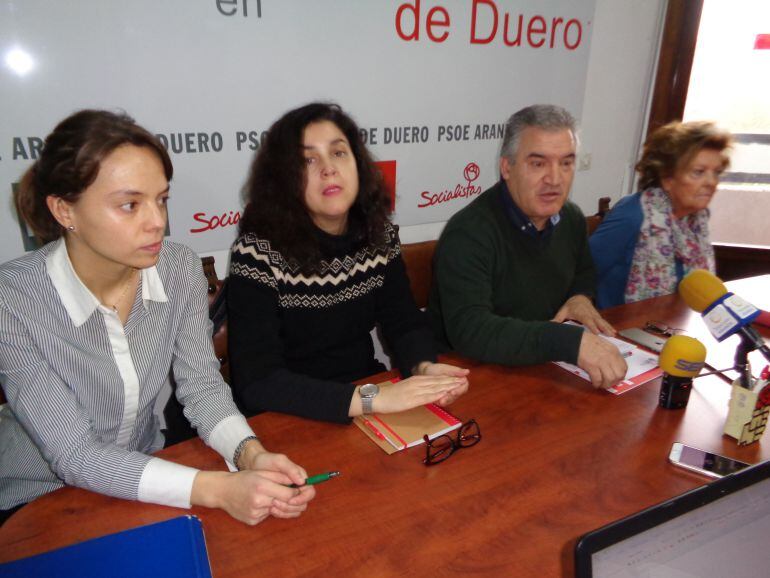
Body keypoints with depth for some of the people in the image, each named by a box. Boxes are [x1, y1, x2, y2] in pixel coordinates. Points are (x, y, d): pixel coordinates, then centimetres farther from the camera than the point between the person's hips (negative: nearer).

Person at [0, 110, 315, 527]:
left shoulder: (181, 269, -13)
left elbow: (202, 386, -8)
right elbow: (74, 456, -24)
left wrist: (251, 455, -27)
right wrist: (219, 489, -33)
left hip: (146, 478, 3)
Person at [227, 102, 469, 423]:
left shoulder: (378, 234, -2)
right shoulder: (258, 252, -17)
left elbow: (405, 323, 2)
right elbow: (257, 382, -23)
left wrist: (424, 368, -19)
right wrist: (370, 398, -30)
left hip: (369, 388, 5)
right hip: (289, 423, -4)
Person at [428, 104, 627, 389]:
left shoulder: (572, 218, 4)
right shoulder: (469, 232, -23)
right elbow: (468, 329, -35)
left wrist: (581, 297, 1)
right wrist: (570, 340, -41)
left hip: (545, 371, 8)